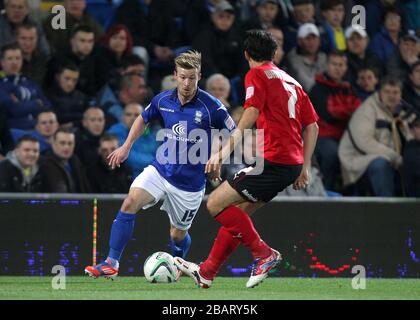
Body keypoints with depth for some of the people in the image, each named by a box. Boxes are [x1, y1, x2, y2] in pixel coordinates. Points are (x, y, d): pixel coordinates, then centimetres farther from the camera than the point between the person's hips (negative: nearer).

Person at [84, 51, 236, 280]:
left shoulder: (211, 107, -15)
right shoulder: (163, 100, -3)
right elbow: (143, 119, 18)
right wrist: (126, 146, 10)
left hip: (190, 181, -3)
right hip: (161, 168, 3)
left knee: (178, 234, 9)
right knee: (130, 203, -20)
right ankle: (111, 263, -18)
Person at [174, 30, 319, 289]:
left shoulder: (258, 75, -2)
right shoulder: (291, 81, 21)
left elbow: (251, 114, -17)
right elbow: (312, 126, 20)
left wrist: (225, 151, -22)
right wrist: (305, 168, 21)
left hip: (274, 160, -9)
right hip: (293, 161, 9)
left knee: (216, 203, -7)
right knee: (238, 212, 16)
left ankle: (265, 254, -9)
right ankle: (207, 272, 19)